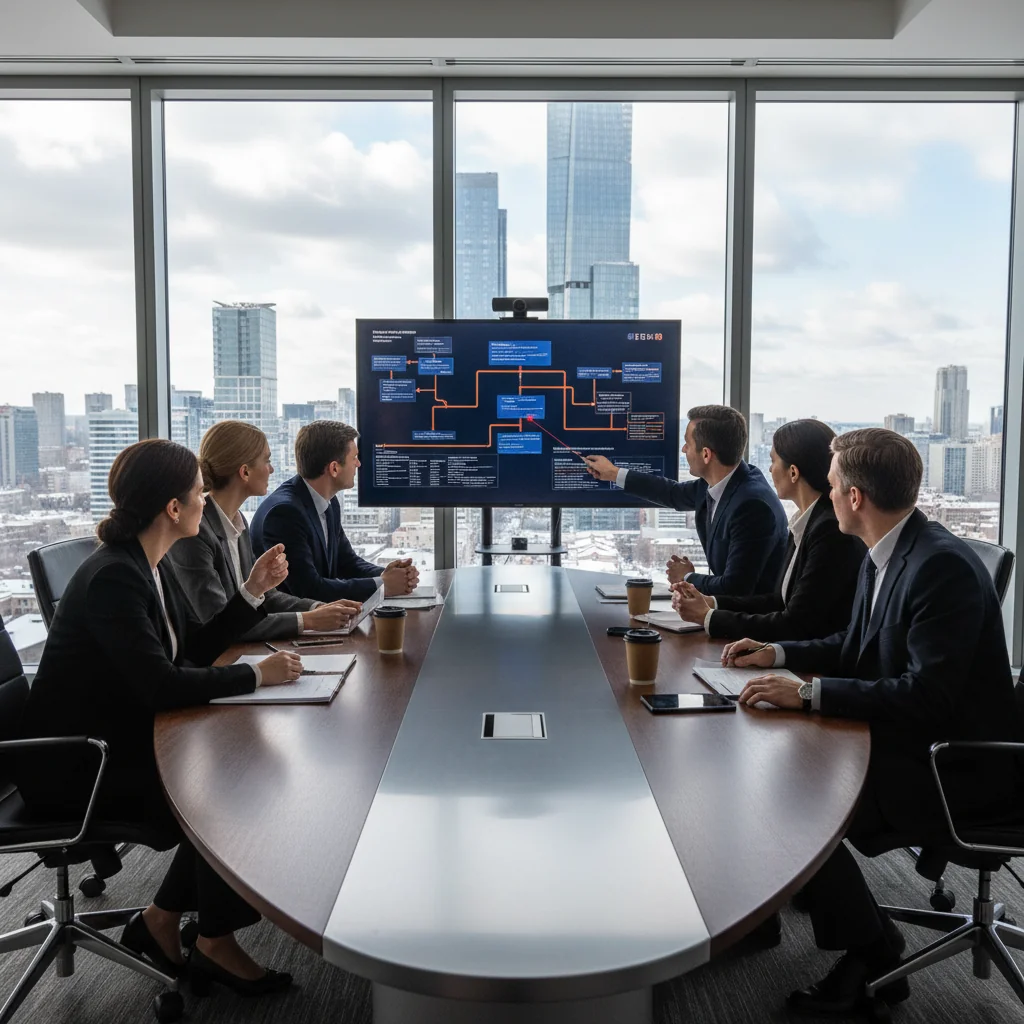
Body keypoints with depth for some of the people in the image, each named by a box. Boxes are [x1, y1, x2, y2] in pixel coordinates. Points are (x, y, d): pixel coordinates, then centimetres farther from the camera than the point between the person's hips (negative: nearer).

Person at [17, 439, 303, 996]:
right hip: (72, 763, -9)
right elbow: (163, 685, -32)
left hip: (122, 738, 9)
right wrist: (257, 674, -23)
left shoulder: (150, 564, 4)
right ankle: (215, 944, 8)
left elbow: (196, 648, 10)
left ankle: (162, 921, 9)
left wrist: (254, 589, 1)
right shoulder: (111, 577, -25)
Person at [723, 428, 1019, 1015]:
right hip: (908, 741, 9)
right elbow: (858, 646, 18)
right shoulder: (886, 555, 4)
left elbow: (927, 697, -29)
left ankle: (873, 953, 8)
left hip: (955, 766, -9)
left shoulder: (942, 566, -25)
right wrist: (780, 655, 8)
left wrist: (808, 693, -27)